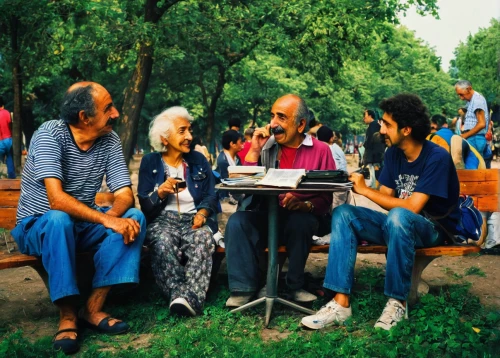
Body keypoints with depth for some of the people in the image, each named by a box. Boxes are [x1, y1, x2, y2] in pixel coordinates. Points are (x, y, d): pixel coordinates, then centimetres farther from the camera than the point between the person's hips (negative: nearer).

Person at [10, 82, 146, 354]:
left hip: (83, 224, 5)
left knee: (134, 217, -20)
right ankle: (67, 315, -25)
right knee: (59, 220, -38)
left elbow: (125, 194, -9)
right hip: (38, 225, -5)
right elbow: (57, 200, -31)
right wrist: (107, 220, -40)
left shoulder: (109, 140, -5)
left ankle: (93, 308, -21)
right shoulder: (50, 134, -21)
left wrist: (113, 216, -32)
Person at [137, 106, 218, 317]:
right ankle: (178, 295, -43)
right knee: (164, 241, -38)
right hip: (162, 220, -1)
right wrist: (160, 192, -17)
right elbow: (145, 204, 4)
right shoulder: (150, 162, 8)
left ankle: (191, 298, -48)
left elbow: (211, 195, 8)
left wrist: (202, 213, -13)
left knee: (202, 238, -36)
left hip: (193, 220, 1)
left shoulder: (199, 160, 14)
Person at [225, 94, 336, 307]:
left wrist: (305, 205, -25)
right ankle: (243, 288, -24)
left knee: (299, 221, -36)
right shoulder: (266, 147, 6)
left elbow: (326, 198, -4)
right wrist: (255, 150, -9)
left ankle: (295, 286, -17)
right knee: (237, 221, -26)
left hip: (303, 217, -2)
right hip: (266, 215, 3)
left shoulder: (320, 150, 0)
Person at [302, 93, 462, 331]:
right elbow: (387, 198, 1)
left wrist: (364, 190, -22)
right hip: (400, 224, 7)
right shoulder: (393, 153, 3)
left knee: (397, 216, -39)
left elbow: (411, 207, -26)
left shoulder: (437, 157, -19)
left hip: (434, 228, -6)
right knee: (343, 213, -15)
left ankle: (398, 301, -25)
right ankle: (341, 302, -25)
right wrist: (358, 186, -17)